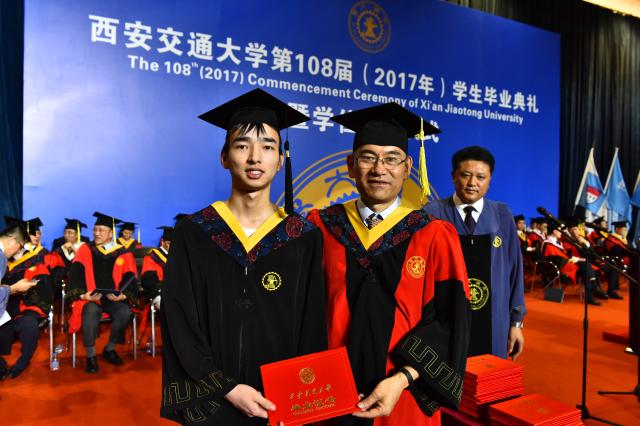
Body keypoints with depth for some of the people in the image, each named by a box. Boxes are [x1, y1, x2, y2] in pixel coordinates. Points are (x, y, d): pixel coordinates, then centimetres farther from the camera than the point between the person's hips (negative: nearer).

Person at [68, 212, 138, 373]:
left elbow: (129, 279, 1)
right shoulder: (85, 250, 5)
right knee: (91, 311, -34)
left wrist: (123, 295, -17)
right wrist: (83, 295, -17)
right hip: (90, 298, -1)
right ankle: (90, 355, -17)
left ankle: (110, 349, -2)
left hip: (113, 299, 1)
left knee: (125, 312, -29)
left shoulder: (123, 254, 4)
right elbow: (76, 275, -1)